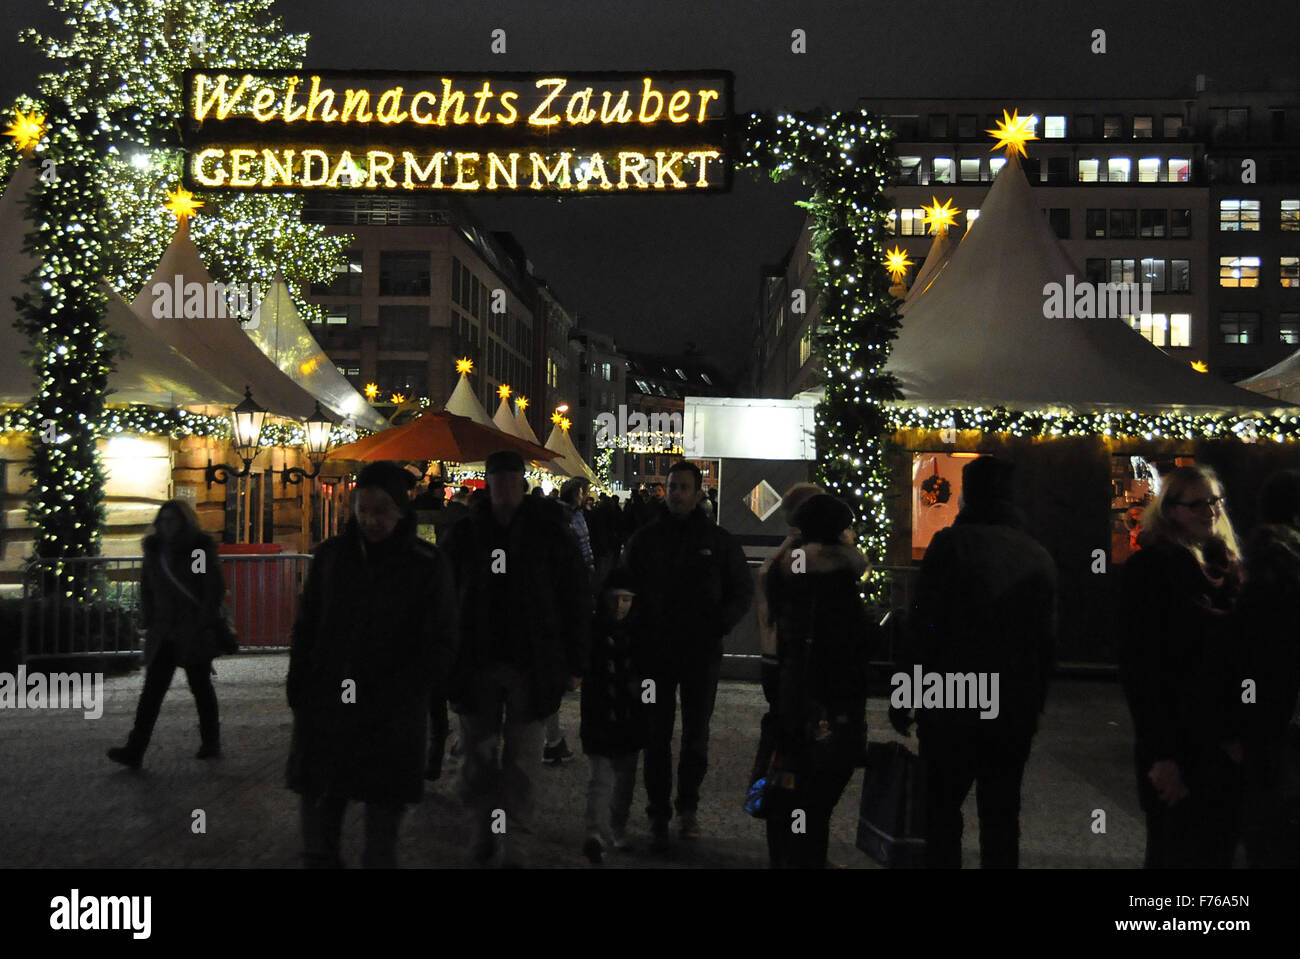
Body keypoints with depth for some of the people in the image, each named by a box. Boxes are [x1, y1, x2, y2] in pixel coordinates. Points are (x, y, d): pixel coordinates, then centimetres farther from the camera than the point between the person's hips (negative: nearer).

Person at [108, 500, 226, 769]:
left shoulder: (201, 548, -5)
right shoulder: (155, 549, 10)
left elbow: (214, 588, -7)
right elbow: (146, 588, 18)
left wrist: (204, 624, -12)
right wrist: (149, 621, 8)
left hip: (194, 633, -4)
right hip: (163, 633, 4)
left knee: (201, 687, 6)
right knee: (152, 689, -2)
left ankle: (211, 743, 19)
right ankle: (134, 751, -5)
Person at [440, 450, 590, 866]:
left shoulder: (549, 534, -2)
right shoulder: (464, 534, 4)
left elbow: (576, 601, 1)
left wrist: (574, 663, -2)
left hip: (531, 661, -2)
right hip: (475, 661, 2)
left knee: (521, 753, 3)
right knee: (478, 749, 10)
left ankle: (510, 837, 15)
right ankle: (485, 824, 30)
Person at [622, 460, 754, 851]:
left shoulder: (719, 541, 1)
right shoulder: (644, 539, 3)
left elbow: (742, 591, 8)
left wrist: (719, 625, -6)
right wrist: (641, 629, -4)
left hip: (701, 654, 0)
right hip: (655, 652, 0)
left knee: (696, 735, 12)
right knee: (657, 737, 5)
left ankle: (688, 805, 29)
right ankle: (658, 814, 16)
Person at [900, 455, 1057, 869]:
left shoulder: (951, 543, -8)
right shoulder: (1039, 556, 6)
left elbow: (923, 629, -12)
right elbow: (1047, 643, 10)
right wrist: (1034, 707, 18)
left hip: (953, 708, -4)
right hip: (1016, 712, 4)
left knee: (942, 807, 5)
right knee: (1002, 813, 12)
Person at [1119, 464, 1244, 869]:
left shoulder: (1225, 566, 10)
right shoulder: (1150, 569, -11)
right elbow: (1139, 668, -15)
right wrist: (1160, 753, -19)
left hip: (1225, 745, 6)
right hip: (1179, 745, -6)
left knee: (1220, 849, 13)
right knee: (1179, 853, 4)